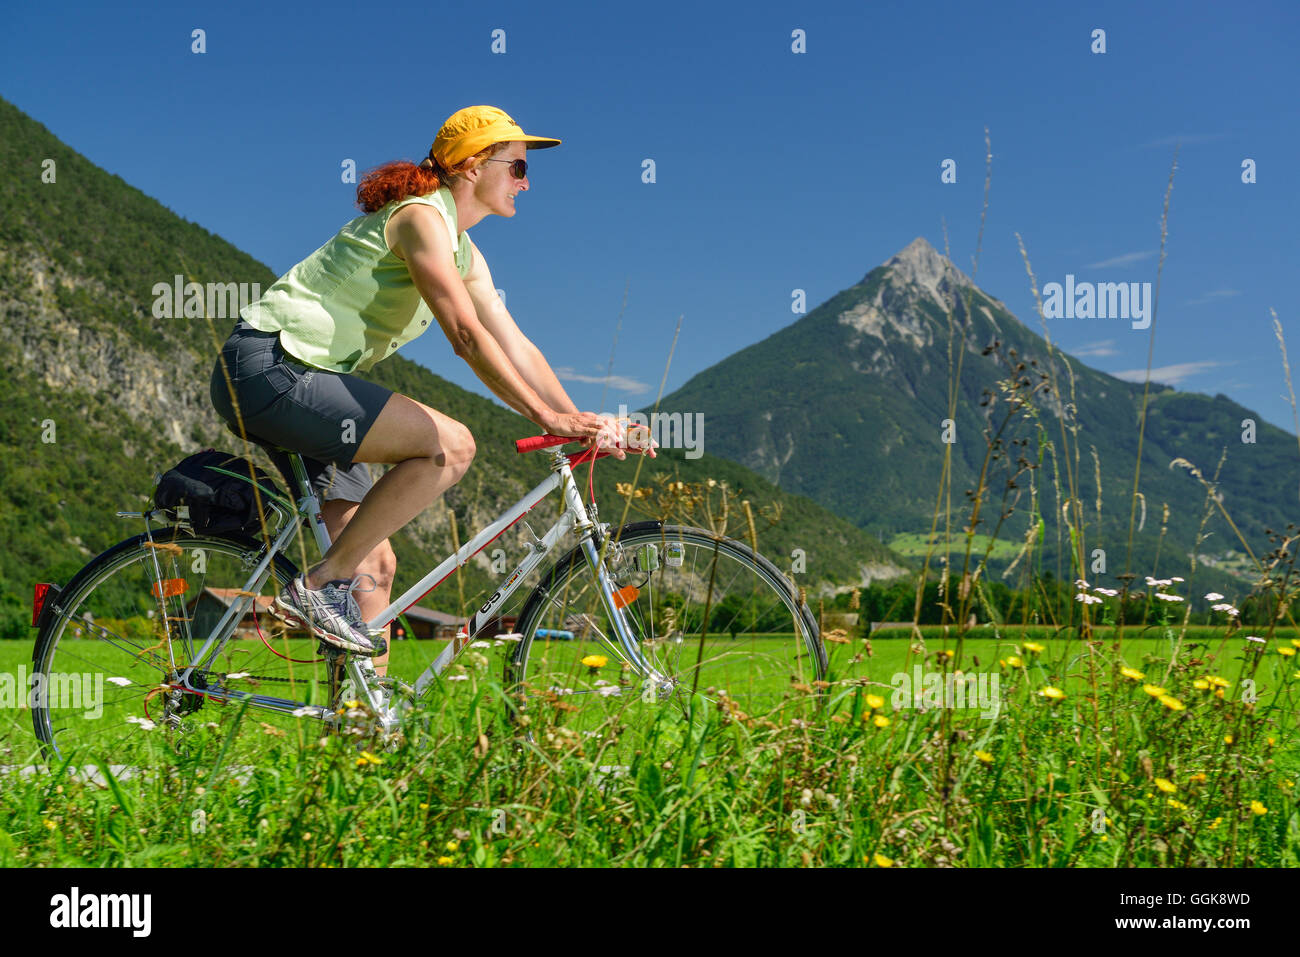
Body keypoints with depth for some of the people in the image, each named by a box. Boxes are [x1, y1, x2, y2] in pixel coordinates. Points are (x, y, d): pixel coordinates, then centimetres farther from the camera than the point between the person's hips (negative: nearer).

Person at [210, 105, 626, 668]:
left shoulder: (464, 253, 16)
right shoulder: (421, 216, -14)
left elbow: (514, 346, 13)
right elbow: (465, 335, -22)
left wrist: (581, 421, 4)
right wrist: (546, 417, -24)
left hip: (302, 379, 10)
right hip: (268, 366, -10)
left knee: (375, 565, 5)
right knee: (451, 446, -22)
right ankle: (321, 585, -16)